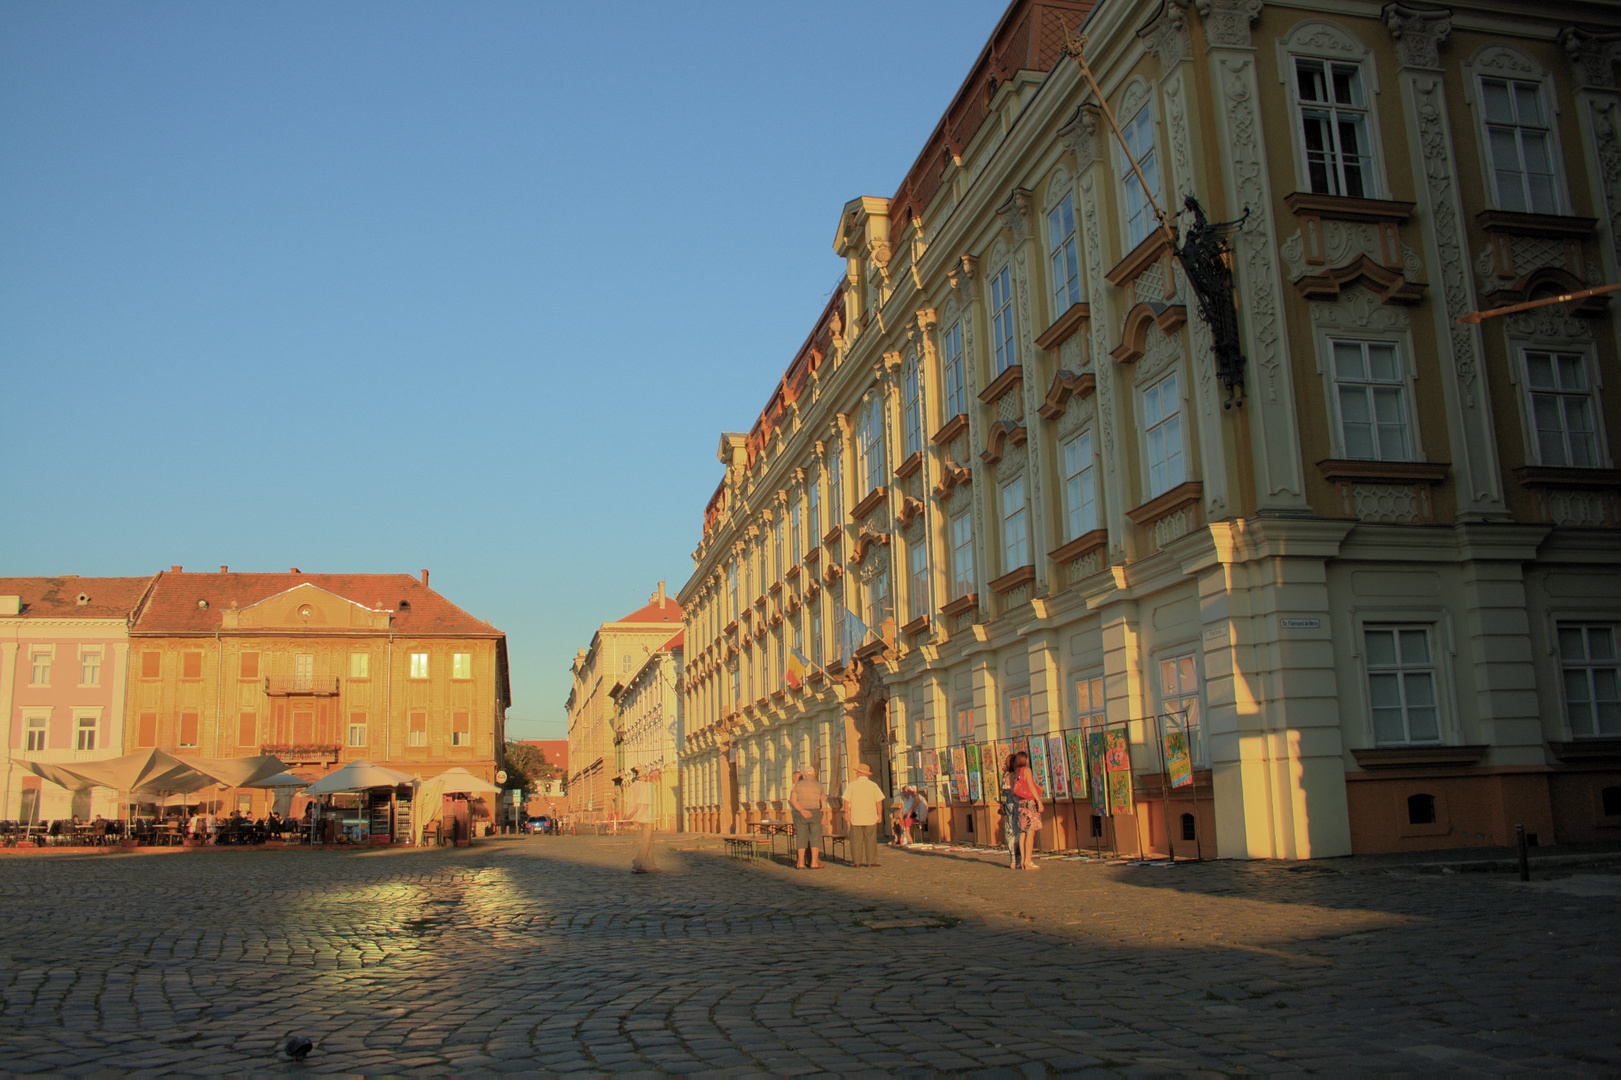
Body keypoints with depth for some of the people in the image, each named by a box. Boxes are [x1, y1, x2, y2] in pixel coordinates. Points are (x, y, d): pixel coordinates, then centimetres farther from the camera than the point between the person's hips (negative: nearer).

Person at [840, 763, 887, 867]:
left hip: (856, 817, 0)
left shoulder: (852, 785, -1)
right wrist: (879, 815, 7)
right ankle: (871, 861, 2)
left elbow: (847, 800, -2)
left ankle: (856, 861, 6)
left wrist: (846, 813, 8)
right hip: (870, 818, 0)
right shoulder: (873, 785, 1)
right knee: (870, 840, 3)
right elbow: (879, 801, 0)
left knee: (856, 840, 5)